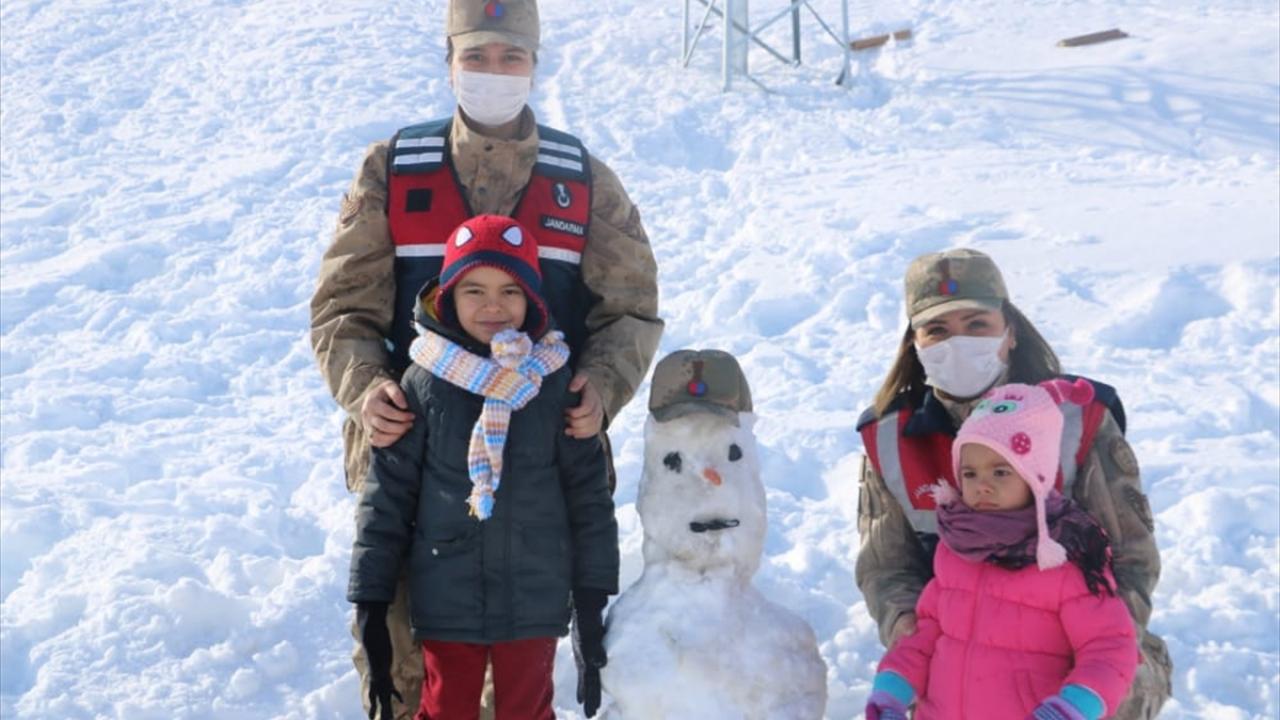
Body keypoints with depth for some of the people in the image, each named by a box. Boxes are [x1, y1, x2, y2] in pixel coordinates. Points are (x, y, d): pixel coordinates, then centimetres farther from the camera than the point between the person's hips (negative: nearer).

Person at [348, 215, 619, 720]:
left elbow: (590, 495, 1)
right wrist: (370, 603, -3)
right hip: (446, 602, 0)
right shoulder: (424, 383, -6)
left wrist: (591, 603, 1)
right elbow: (385, 497, -2)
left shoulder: (556, 382, -5)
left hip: (534, 601, 0)